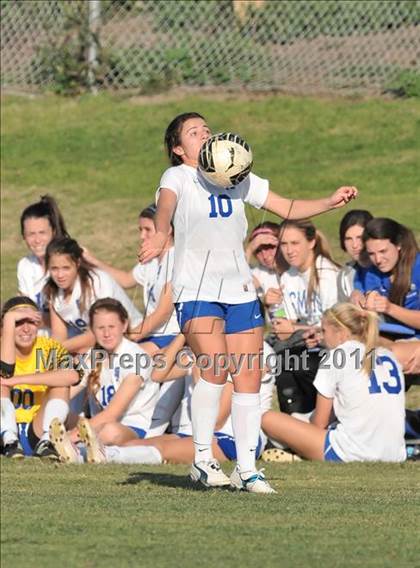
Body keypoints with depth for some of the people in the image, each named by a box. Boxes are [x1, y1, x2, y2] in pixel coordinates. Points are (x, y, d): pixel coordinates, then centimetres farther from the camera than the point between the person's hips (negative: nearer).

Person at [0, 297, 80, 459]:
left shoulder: (49, 349, -3)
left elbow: (72, 376, -26)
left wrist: (15, 380, -29)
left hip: (36, 435, 0)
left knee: (61, 384, -17)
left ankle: (45, 444, -27)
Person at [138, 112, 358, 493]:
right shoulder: (178, 177, -2)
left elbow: (288, 208, 18)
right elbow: (167, 204, -25)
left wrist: (331, 203, 1)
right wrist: (161, 235, -48)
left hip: (239, 289, 5)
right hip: (196, 289, -5)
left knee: (249, 378, 1)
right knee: (216, 368, -21)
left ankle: (247, 469, 11)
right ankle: (202, 459, -8)